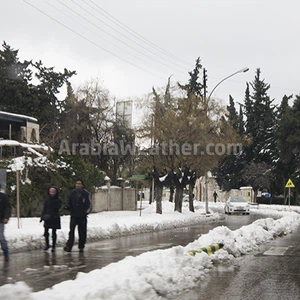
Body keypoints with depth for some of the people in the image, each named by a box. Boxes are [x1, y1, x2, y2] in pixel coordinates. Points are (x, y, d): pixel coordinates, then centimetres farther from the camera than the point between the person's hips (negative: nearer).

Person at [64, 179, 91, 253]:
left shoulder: (85, 194, 0)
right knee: (71, 231, -10)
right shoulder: (72, 193, 7)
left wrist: (87, 211, -17)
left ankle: (81, 247, 16)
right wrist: (68, 207, -8)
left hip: (82, 216, -1)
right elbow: (70, 203, 14)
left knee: (82, 232, 5)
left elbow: (88, 205, 0)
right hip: (74, 215, 1)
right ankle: (69, 246, -11)